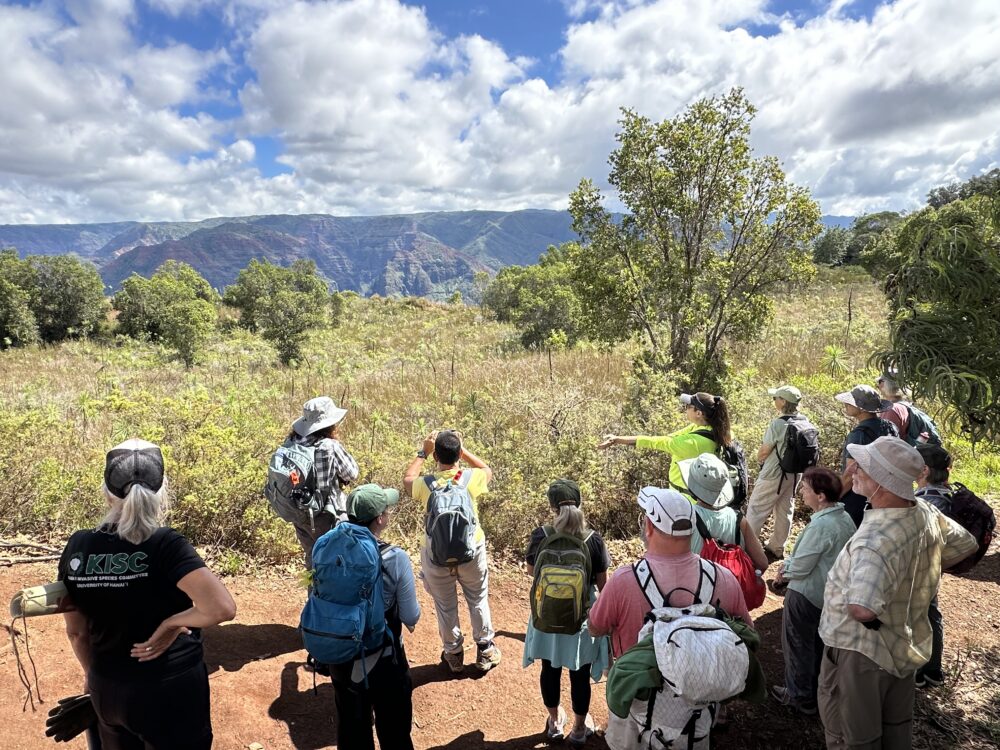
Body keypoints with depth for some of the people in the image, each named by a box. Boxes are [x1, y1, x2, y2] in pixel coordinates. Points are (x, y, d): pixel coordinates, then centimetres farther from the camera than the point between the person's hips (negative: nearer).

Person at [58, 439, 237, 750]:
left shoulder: (77, 547, -9)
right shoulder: (165, 545, -24)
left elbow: (76, 631, 3)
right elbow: (222, 608, -35)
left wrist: (92, 674, 19)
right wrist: (171, 623, -18)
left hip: (107, 690, 5)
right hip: (172, 690, -4)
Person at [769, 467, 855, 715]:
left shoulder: (820, 525, -30)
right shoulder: (844, 518, -3)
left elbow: (801, 567, -24)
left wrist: (784, 571, -4)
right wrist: (790, 562, 2)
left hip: (805, 594, -8)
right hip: (830, 592, 8)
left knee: (798, 646, 10)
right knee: (818, 644, 24)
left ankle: (800, 697, 24)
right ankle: (817, 689, 40)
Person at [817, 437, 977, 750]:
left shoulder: (876, 540, -37)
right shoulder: (928, 513, -11)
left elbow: (862, 608, -50)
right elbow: (967, 545, 11)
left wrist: (871, 620, -27)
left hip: (861, 652, -8)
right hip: (905, 645, 8)